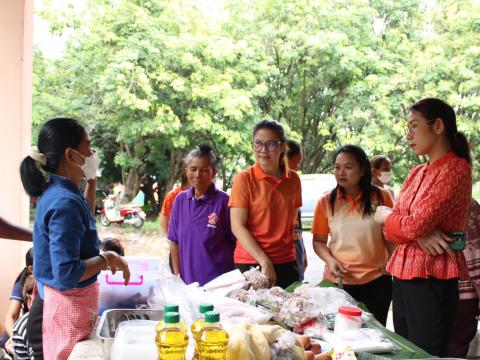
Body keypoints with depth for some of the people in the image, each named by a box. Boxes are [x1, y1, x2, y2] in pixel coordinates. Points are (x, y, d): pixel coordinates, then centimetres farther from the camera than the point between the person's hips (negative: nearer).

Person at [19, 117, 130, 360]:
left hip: (58, 305, 10)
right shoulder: (65, 201, -22)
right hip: (66, 310, -10)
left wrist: (91, 182, 21)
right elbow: (66, 274, -28)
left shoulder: (58, 192, 6)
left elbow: (82, 224, 29)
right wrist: (108, 259, -15)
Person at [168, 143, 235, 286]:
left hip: (219, 282, -3)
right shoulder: (180, 200, 3)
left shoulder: (223, 201, -10)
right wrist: (177, 276, 4)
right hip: (188, 281, 4)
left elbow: (237, 242, -5)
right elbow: (174, 242, 8)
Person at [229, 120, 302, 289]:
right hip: (251, 262, -4)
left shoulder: (293, 179, 6)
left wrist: (299, 255, 7)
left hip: (286, 262, 4)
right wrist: (265, 262, -16)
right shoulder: (244, 178, -7)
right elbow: (237, 226, -11)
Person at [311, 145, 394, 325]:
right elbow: (319, 241, 4)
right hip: (338, 281, 0)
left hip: (376, 282, 0)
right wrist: (330, 260, -13)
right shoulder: (326, 202, -1)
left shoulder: (381, 197, -2)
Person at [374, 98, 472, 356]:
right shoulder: (417, 173, 14)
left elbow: (413, 226, -19)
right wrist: (420, 235, -13)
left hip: (431, 280, -8)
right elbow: (391, 228, 8)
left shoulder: (455, 169, -11)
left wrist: (384, 215, 1)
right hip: (403, 276, 8)